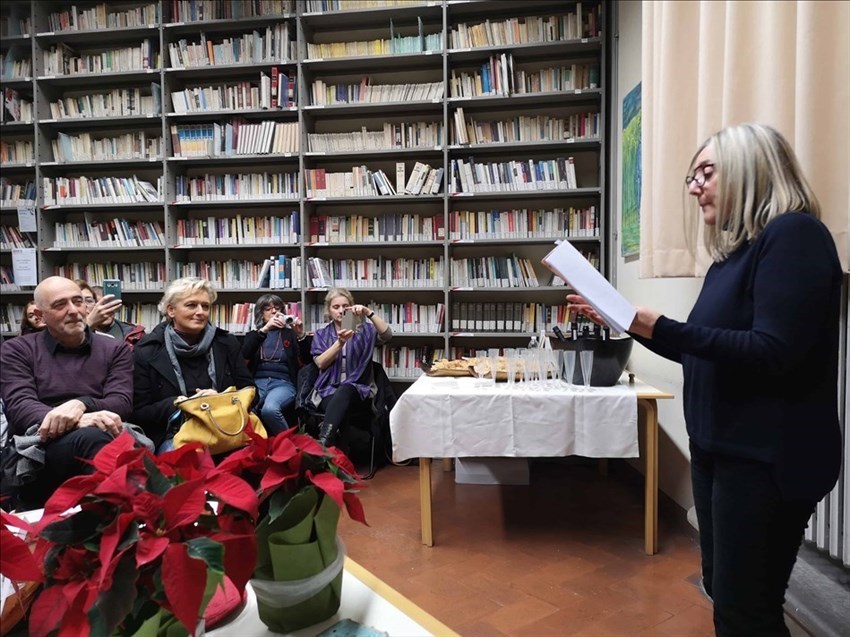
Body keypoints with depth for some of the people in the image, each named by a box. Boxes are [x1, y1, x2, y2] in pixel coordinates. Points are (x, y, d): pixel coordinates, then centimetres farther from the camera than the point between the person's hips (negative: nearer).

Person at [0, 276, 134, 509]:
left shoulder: (115, 349, 18)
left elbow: (122, 402, 4)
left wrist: (81, 405, -21)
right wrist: (80, 421, -23)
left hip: (103, 440, 1)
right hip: (39, 449, -1)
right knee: (91, 437, -35)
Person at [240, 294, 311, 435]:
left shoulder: (290, 334, 19)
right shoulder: (253, 335, 22)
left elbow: (306, 360, 5)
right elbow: (245, 355, -2)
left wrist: (301, 335, -11)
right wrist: (264, 329, -12)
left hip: (283, 383, -1)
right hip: (257, 382, 1)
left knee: (269, 409, -36)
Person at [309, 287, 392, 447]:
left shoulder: (364, 330, 12)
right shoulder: (321, 334, 16)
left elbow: (387, 335, -9)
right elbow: (321, 363, -2)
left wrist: (369, 313, -21)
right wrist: (340, 342, -16)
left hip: (358, 390, -1)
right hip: (328, 390, 1)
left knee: (344, 391, -38)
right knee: (338, 405, -36)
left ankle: (323, 441, -53)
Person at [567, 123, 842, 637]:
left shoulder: (793, 234, -15)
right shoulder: (736, 250, 12)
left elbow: (772, 353, -25)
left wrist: (658, 327, -28)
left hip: (767, 457, -9)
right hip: (721, 446, 9)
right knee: (723, 590, 19)